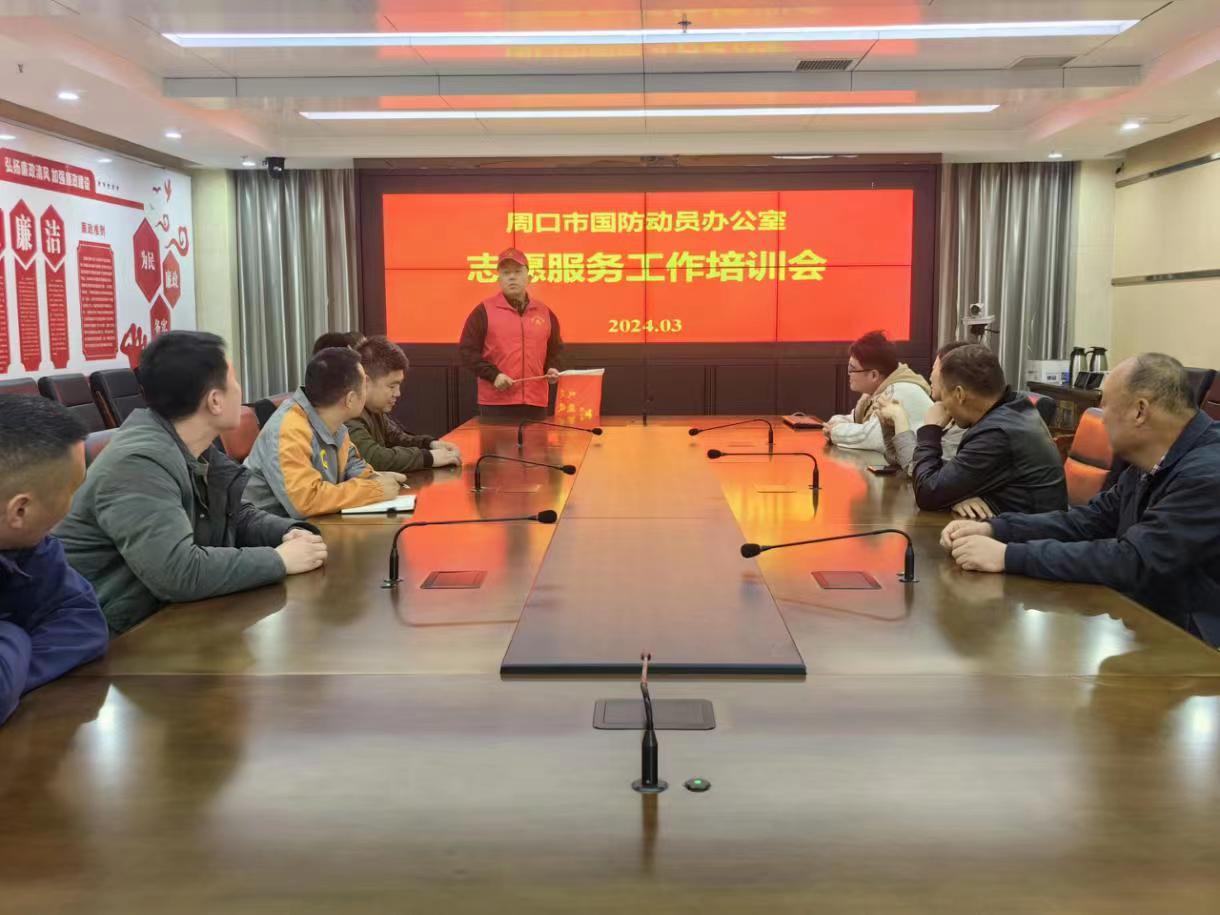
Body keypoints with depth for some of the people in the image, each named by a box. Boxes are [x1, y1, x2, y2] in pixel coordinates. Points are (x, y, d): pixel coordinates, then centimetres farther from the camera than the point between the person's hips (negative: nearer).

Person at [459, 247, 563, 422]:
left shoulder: (545, 312, 14)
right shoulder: (484, 311, 1)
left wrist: (552, 368, 3)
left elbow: (555, 350, 24)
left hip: (536, 403, 4)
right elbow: (467, 351, -2)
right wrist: (493, 375, -13)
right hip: (496, 404, -4)